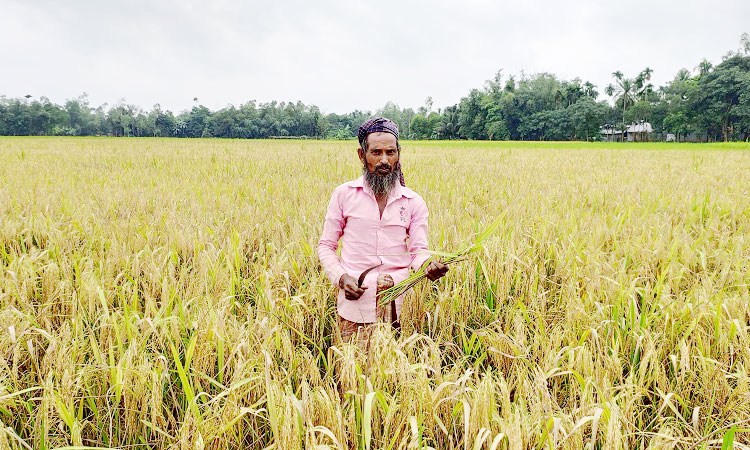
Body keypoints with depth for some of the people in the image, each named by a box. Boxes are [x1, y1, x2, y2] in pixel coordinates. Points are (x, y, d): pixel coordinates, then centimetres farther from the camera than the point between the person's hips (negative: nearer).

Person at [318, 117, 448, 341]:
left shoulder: (414, 202, 7)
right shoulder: (344, 194, 4)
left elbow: (418, 250, 3)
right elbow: (326, 246, 8)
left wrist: (428, 265, -21)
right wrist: (340, 277, -9)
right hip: (355, 298, -1)